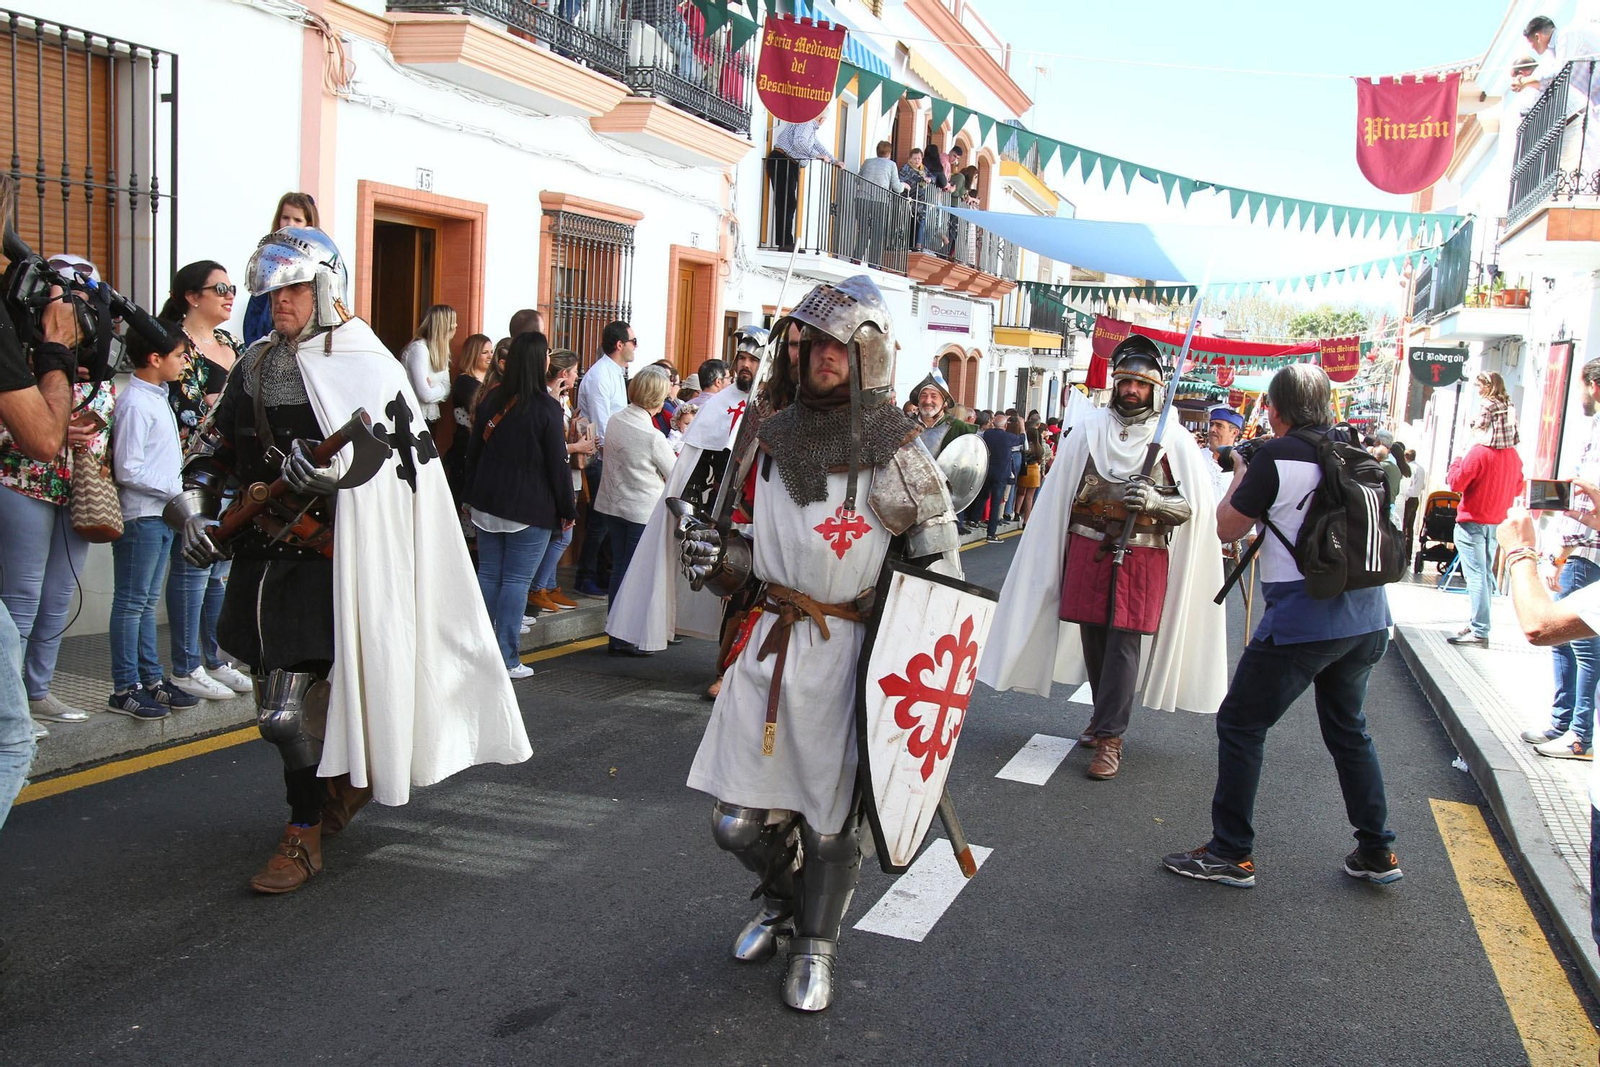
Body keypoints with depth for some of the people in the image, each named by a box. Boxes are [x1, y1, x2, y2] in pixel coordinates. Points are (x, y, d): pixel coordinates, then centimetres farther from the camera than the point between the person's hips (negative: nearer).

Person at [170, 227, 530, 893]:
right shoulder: (255, 364, 11)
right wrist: (192, 505, 4)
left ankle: (304, 836, 8)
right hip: (261, 552, 7)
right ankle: (346, 779, 41)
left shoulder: (369, 368, -9)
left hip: (325, 557, -7)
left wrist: (333, 468, -38)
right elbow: (215, 445, 19)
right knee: (280, 695, 17)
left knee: (287, 710, -9)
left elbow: (397, 452, -20)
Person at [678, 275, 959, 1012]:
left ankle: (816, 945, 32)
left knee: (831, 819, 8)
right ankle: (784, 897, 39)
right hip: (771, 642, 4)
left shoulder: (893, 454, -7)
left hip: (849, 653, -4)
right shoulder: (770, 439, 7)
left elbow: (937, 560, -1)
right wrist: (713, 554, -1)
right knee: (738, 819, 7)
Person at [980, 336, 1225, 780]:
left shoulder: (1174, 439, -2)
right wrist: (1058, 555, 10)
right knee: (1092, 637, 10)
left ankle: (1110, 738, 1)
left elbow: (1194, 505, -1)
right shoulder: (1089, 427, 5)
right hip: (1088, 550, 3)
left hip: (1141, 557, -3)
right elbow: (1060, 494, 10)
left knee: (1123, 643, -5)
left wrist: (1155, 500, -21)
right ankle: (1104, 715, 30)